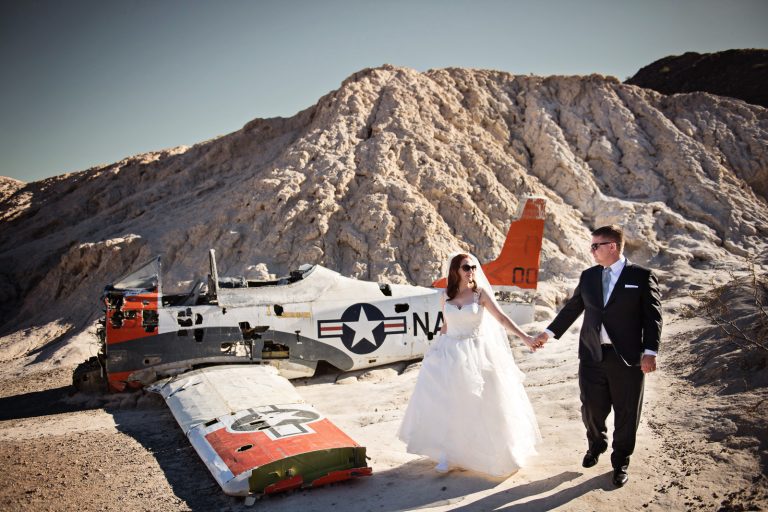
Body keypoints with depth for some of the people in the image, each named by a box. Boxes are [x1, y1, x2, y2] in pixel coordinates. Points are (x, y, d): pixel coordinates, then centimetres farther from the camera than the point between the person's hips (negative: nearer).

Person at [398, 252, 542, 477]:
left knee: (475, 403, 5)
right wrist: (438, 350, 16)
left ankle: (477, 450, 26)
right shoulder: (446, 296, 5)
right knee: (445, 402, -3)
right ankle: (447, 453, 6)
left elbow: (502, 318, -11)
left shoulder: (481, 293, -4)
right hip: (449, 353, 3)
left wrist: (524, 337, -21)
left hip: (475, 354, -2)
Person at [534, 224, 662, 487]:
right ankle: (596, 445, 40)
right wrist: (549, 332, 17)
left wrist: (649, 352, -15)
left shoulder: (642, 276, -5)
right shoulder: (588, 276, 8)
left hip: (627, 358, -3)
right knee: (592, 408, 10)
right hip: (592, 356, 3)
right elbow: (572, 308, 16)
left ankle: (620, 462, 30)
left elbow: (653, 316, -7)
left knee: (626, 414, 9)